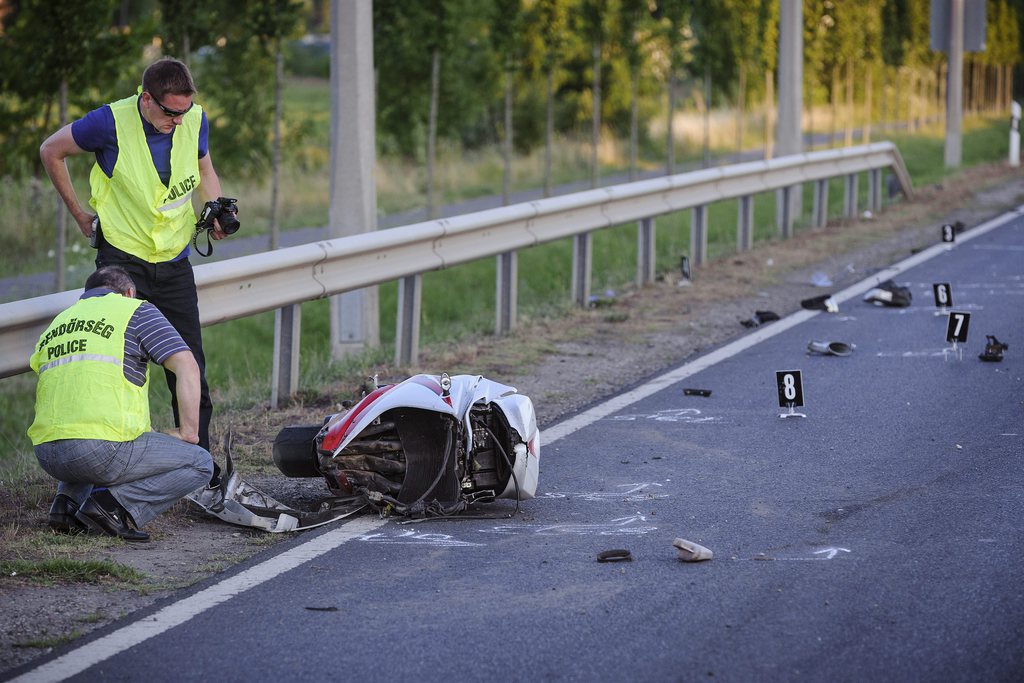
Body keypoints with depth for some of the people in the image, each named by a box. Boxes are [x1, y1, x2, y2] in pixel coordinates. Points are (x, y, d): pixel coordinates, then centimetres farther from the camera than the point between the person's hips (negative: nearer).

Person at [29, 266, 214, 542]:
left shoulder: (57, 323, 26)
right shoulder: (135, 311, 8)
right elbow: (187, 367, -4)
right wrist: (188, 433, 3)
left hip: (47, 455, 6)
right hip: (103, 451, -6)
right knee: (200, 464, 9)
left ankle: (68, 501, 10)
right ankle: (116, 504, -9)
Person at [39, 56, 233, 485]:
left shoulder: (195, 121, -2)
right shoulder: (113, 122, -16)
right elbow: (52, 152, 0)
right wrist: (80, 216, 3)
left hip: (174, 261, 4)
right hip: (122, 259, -4)